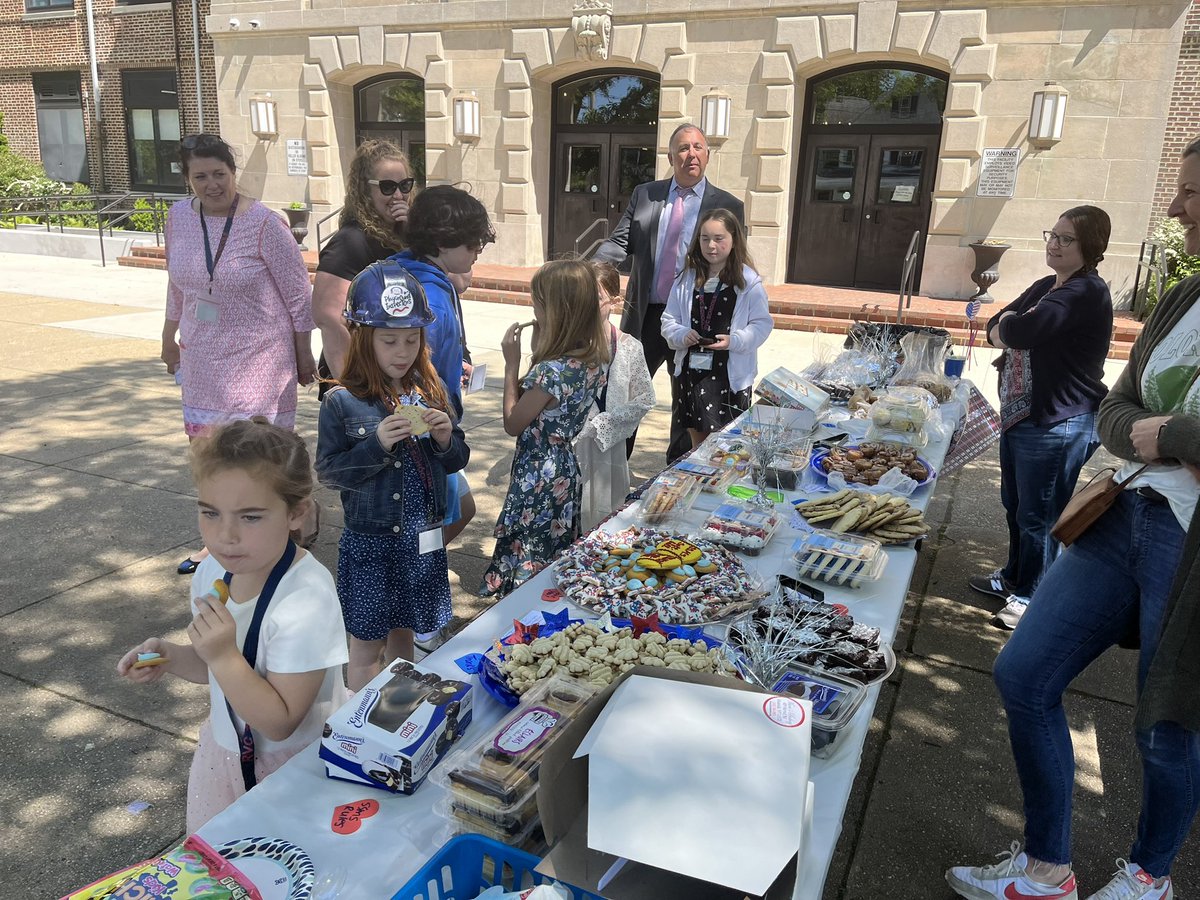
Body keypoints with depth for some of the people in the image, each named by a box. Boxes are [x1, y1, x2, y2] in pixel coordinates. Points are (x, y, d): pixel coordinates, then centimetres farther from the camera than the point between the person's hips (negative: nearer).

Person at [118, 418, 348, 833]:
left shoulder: (306, 601, -31)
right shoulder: (214, 570, -8)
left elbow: (281, 723, -26)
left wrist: (224, 656, -35)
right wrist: (170, 657, -11)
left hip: (292, 766, -7)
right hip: (225, 748, 7)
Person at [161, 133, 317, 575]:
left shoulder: (263, 223, -15)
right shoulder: (179, 216, 1)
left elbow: (297, 292, -10)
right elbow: (177, 285, 15)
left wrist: (303, 354, -6)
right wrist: (170, 337, 21)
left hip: (258, 354, -6)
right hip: (202, 354, 6)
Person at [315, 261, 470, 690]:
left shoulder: (430, 392, 0)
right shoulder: (342, 402, -11)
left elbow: (456, 461, 7)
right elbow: (329, 470, -11)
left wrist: (446, 438, -15)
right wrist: (377, 444, -23)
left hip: (423, 539, 4)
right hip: (369, 541, -3)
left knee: (402, 635, 21)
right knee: (366, 643, 11)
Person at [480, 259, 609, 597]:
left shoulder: (550, 371, -27)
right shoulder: (593, 359, -3)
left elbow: (513, 423, -13)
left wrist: (512, 363, -12)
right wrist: (539, 350, -2)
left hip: (537, 478, -8)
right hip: (566, 471, 8)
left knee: (526, 564, 7)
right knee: (556, 563, 22)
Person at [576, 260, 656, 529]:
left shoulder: (629, 347, -5)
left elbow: (645, 399, -1)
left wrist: (600, 423, -8)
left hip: (607, 446, 1)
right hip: (566, 445, -1)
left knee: (602, 520, 12)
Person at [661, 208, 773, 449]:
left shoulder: (748, 281, -5)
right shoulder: (686, 279, 5)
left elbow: (762, 324, -6)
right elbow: (669, 321, 7)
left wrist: (734, 340, -21)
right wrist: (682, 335, -14)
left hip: (731, 376, -3)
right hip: (690, 372, 4)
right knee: (697, 441, 16)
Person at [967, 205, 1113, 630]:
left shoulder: (1086, 293, -18)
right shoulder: (1047, 286, 13)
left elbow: (1016, 331, -30)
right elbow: (995, 329, 8)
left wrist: (1010, 324, -7)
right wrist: (1013, 328, -13)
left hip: (1057, 424, -10)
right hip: (1019, 415, 10)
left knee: (1038, 515, 2)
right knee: (1015, 505, 21)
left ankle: (1030, 596, 17)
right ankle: (1014, 576, 38)